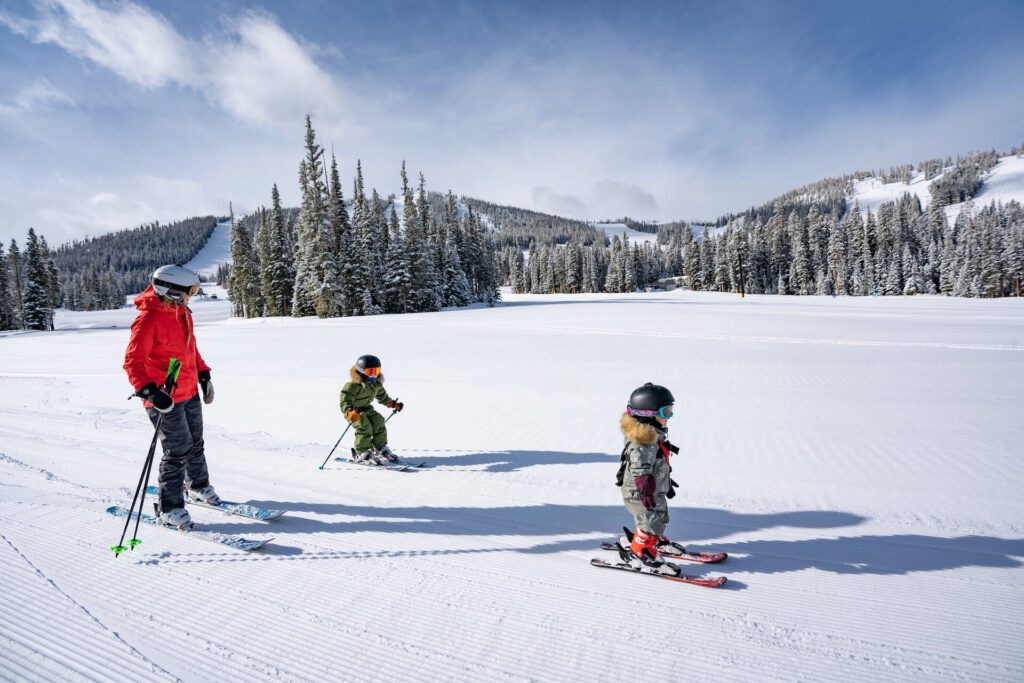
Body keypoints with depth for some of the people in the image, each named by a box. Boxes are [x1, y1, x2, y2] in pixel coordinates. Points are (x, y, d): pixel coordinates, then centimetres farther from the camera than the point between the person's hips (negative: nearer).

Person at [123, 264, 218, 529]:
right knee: (178, 450, -3)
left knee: (195, 444, 20)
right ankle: (169, 507, 14)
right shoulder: (148, 320, -20)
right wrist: (150, 391, -32)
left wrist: (203, 375, 19)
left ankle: (198, 486, 41)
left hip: (190, 393, 8)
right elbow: (132, 361, -21)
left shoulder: (182, 313, 7)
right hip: (165, 398, -8)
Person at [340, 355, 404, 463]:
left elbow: (382, 396, 19)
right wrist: (350, 412, -47)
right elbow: (345, 402, -29)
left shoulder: (377, 384, 0)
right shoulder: (353, 386, -25)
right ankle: (361, 452, -8)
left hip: (366, 409, 7)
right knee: (364, 427, -24)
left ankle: (381, 448, 12)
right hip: (353, 411, -7)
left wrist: (393, 404, 19)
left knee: (378, 422, -7)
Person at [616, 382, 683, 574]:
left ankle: (657, 541, 48)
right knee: (651, 522, 0)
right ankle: (639, 551, 18)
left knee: (660, 517, 26)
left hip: (656, 491, 11)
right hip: (640, 494, -11)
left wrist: (667, 483, 26)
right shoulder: (643, 441, -29)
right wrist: (647, 493, -27)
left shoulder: (655, 435, 6)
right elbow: (641, 472, -30)